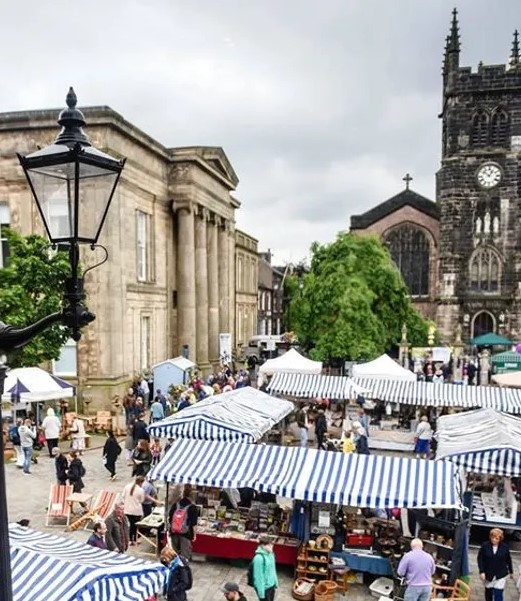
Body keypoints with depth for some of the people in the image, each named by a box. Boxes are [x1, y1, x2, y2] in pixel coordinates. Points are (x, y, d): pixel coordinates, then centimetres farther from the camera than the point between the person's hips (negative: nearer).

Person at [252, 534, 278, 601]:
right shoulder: (259, 558, -29)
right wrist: (261, 592, -18)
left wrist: (275, 582, 15)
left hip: (271, 585, 8)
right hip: (264, 587, -7)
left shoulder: (270, 554, -4)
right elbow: (258, 577, -23)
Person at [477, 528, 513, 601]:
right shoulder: (485, 545, -13)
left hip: (501, 574, -1)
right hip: (488, 574, 1)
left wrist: (511, 572, 14)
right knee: (488, 591, 18)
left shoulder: (505, 547, -9)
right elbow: (480, 558, -9)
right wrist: (481, 572, -16)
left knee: (498, 594, -6)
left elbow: (508, 560, 5)